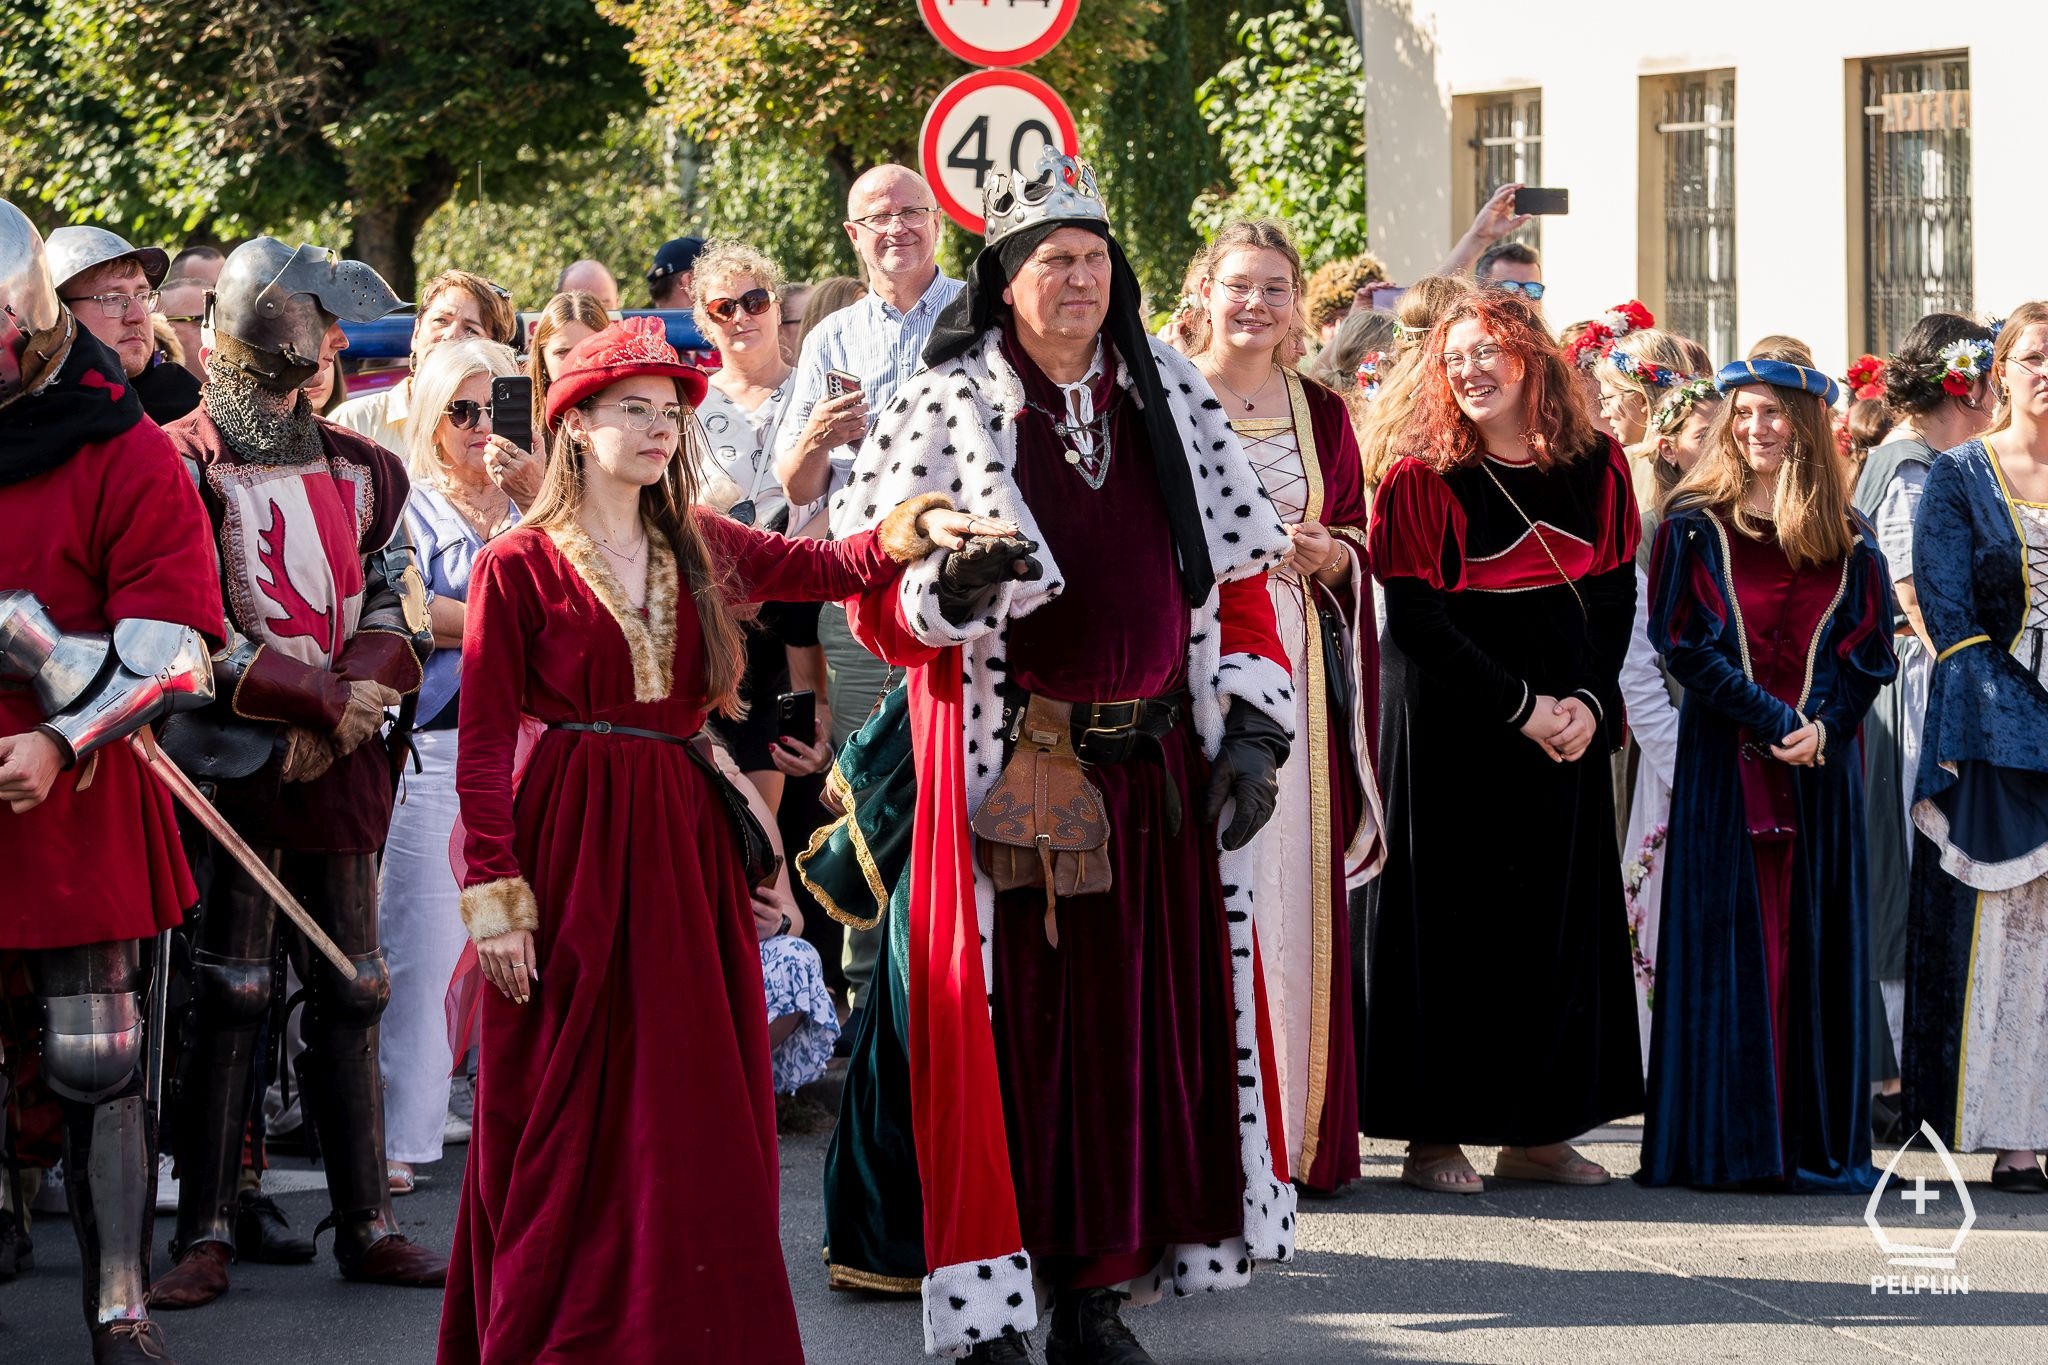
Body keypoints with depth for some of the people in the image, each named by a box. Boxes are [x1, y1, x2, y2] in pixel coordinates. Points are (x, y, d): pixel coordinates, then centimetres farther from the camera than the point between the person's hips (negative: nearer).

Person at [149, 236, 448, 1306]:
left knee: (350, 995, 7)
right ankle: (206, 1234, 1)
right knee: (229, 996, -5)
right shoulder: (184, 464, -4)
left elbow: (396, 615, 9)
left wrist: (337, 721, -8)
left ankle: (366, 1223, 12)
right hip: (239, 761, -5)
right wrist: (321, 698, -13)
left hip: (342, 760, 5)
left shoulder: (362, 470, 15)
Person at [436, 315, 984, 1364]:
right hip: (572, 846, -5)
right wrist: (494, 895, -12)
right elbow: (485, 742, -6)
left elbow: (825, 568, 1)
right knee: (572, 1115, -1)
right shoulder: (518, 566, -2)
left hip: (686, 843, 5)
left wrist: (909, 531, -21)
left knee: (696, 1110, 4)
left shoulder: (700, 550, 13)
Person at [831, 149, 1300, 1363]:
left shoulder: (1174, 401, 11)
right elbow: (880, 604, -4)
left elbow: (1240, 575, 14)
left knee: (1140, 1020, 4)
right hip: (1007, 768, -4)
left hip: (1158, 767, 4)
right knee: (1011, 1025, -4)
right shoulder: (944, 409, 0)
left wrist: (1255, 723, 5)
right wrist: (948, 594, -26)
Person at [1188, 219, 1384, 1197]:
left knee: (1295, 888, -1)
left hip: (1293, 668, 3)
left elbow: (1358, 547, 17)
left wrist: (1326, 554, -4)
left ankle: (1293, 1129, 4)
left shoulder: (1322, 415, 15)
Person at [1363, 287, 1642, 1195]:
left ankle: (1535, 1128, 12)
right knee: (1455, 916, -3)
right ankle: (1434, 1133, 1)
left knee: (1558, 915, 5)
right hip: (1452, 731, -4)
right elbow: (1415, 617, -11)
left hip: (1567, 723, 4)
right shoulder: (1423, 481, -6)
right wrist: (1519, 705, -16)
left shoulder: (1597, 470, 6)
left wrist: (1589, 698, -9)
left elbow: (1617, 594, 7)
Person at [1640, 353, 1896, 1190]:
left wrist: (1820, 725, -13)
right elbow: (1683, 643, -5)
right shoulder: (1695, 525, 3)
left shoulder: (1847, 539, 10)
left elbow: (1869, 649, 5)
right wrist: (1773, 720, -15)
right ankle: (1729, 1141, -2)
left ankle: (1816, 1138, 6)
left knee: (1818, 945, 2)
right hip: (1722, 762, -2)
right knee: (1727, 942, -4)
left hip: (1821, 762, 3)